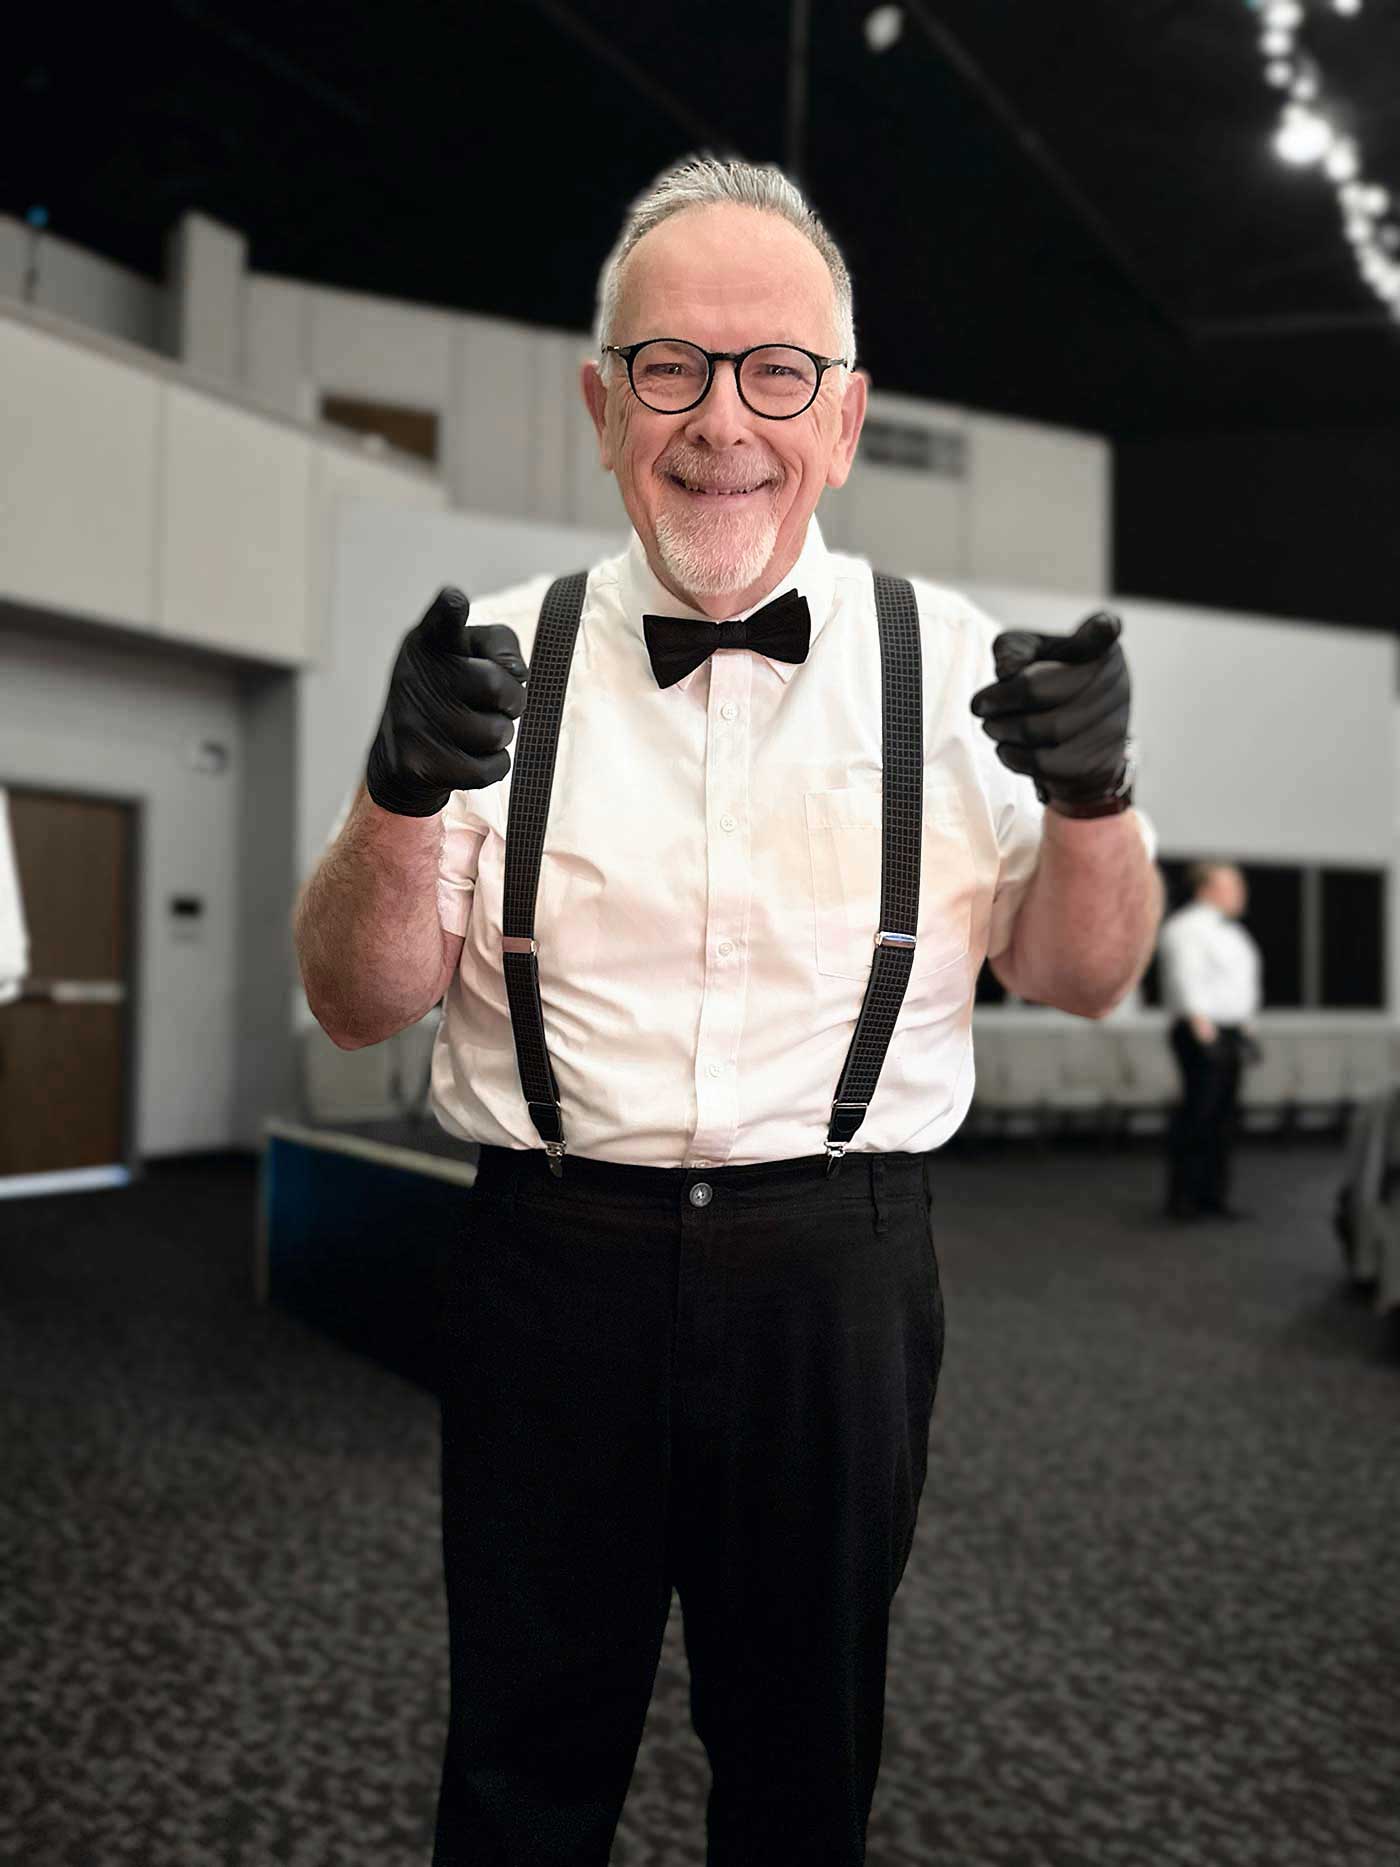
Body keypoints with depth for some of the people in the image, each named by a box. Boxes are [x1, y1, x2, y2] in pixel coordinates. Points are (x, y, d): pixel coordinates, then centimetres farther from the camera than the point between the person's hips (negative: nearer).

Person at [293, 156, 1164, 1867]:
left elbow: (1081, 980, 4)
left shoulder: (950, 663, 0)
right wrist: (404, 791, -20)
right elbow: (362, 1005, -1)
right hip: (547, 1264, 0)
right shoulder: (501, 656, -1)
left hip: (840, 1284, 1)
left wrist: (1094, 793, -16)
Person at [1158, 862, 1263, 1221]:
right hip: (1201, 1032, -9)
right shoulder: (1186, 927, -9)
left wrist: (1248, 1027, 20)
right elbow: (1186, 979, -18)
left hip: (1229, 1032, 9)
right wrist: (1202, 1027, -24)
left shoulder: (1227, 930, 21)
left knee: (1222, 1115, 7)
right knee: (1198, 1110, -11)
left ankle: (1213, 1197, 11)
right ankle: (1182, 1198, -8)